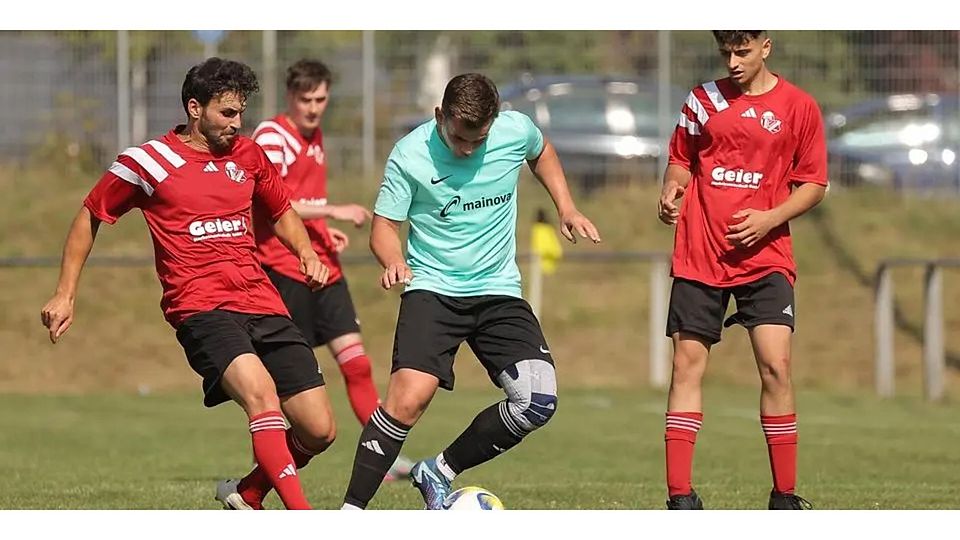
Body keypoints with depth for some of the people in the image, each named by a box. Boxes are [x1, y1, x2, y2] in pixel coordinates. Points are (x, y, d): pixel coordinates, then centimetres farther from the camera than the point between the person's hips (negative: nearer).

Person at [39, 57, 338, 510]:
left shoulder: (248, 156, 15)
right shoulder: (148, 162, 1)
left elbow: (282, 213, 32)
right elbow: (89, 217, 13)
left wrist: (307, 255, 12)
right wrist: (65, 295, 10)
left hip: (262, 304, 6)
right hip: (200, 307, -6)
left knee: (318, 431, -2)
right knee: (262, 393, -33)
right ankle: (301, 516, -39)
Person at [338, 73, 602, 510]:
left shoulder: (516, 130, -5)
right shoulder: (410, 155, -12)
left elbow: (541, 152, 21)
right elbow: (384, 226, -5)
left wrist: (567, 209, 11)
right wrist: (394, 261, -26)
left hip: (499, 290, 4)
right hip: (433, 289, -4)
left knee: (538, 401, -13)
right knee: (408, 399, -24)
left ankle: (440, 472, 6)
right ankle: (351, 512, -14)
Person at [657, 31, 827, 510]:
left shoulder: (798, 107, 1)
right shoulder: (704, 100, 7)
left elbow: (813, 184, 4)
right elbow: (682, 160, 17)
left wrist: (770, 219, -11)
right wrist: (672, 189, -5)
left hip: (764, 255, -2)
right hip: (699, 255, 2)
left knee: (776, 366, -13)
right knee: (687, 365, -2)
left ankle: (784, 497, -4)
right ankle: (680, 496, 2)